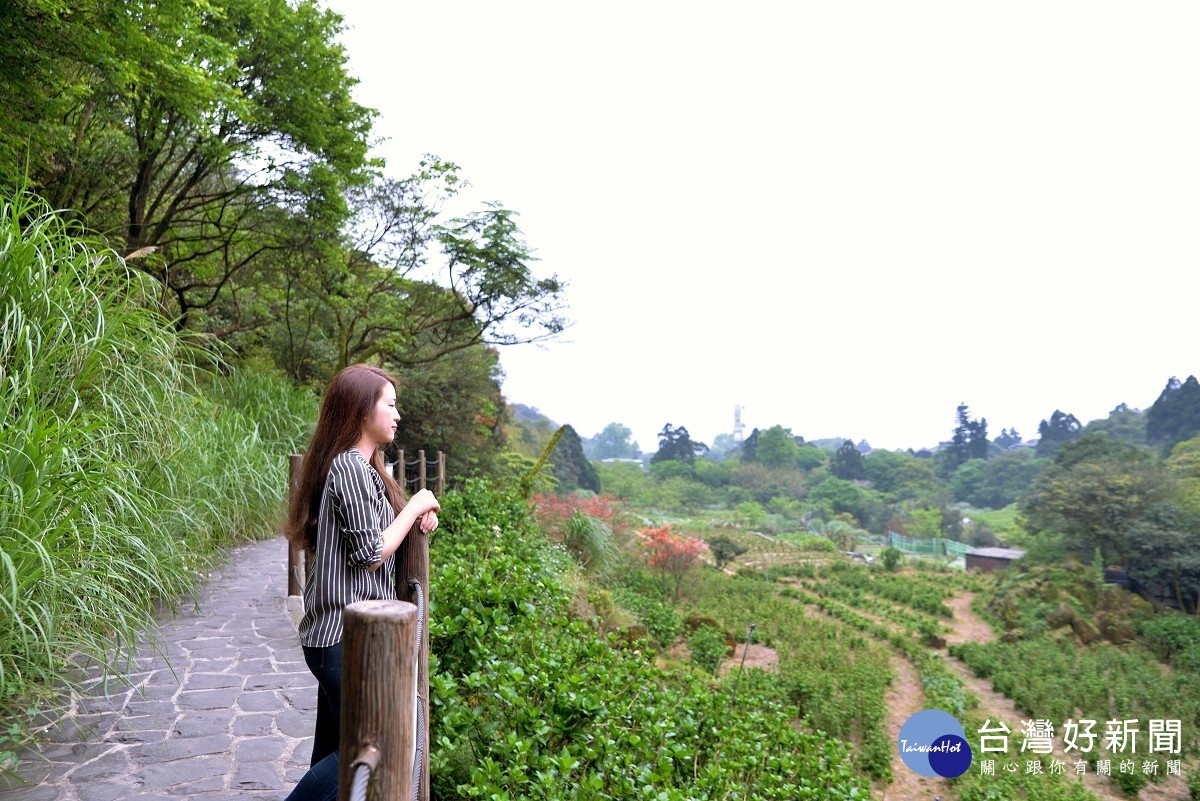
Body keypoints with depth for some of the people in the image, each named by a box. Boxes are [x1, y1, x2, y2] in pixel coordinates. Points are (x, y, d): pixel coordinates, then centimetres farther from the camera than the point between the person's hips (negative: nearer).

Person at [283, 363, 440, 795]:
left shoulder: (356, 466, 14)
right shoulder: (350, 467, -16)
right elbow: (371, 554, -17)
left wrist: (416, 518, 4)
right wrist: (412, 508, -6)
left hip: (338, 633, 10)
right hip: (348, 635, -10)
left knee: (333, 752, 15)